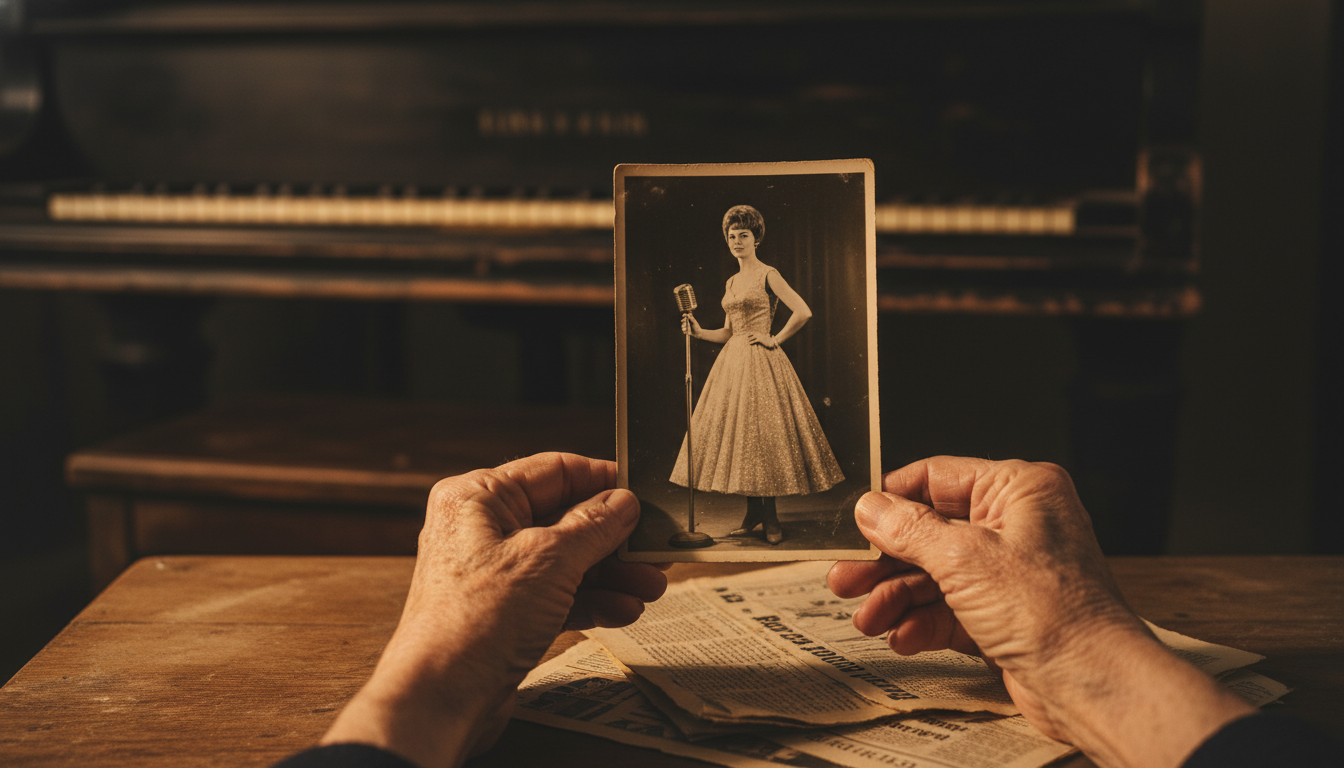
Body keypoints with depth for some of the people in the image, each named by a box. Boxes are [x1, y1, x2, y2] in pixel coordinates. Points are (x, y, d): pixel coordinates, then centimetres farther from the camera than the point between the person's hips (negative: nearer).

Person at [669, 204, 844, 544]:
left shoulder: (768, 275, -5)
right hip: (733, 361, 7)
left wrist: (774, 339, -10)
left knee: (763, 433, -6)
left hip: (761, 363, -7)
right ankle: (753, 513, 14)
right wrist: (699, 332, 4)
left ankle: (770, 519, 1)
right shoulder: (731, 283, 16)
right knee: (738, 435, 5)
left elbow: (803, 312, -14)